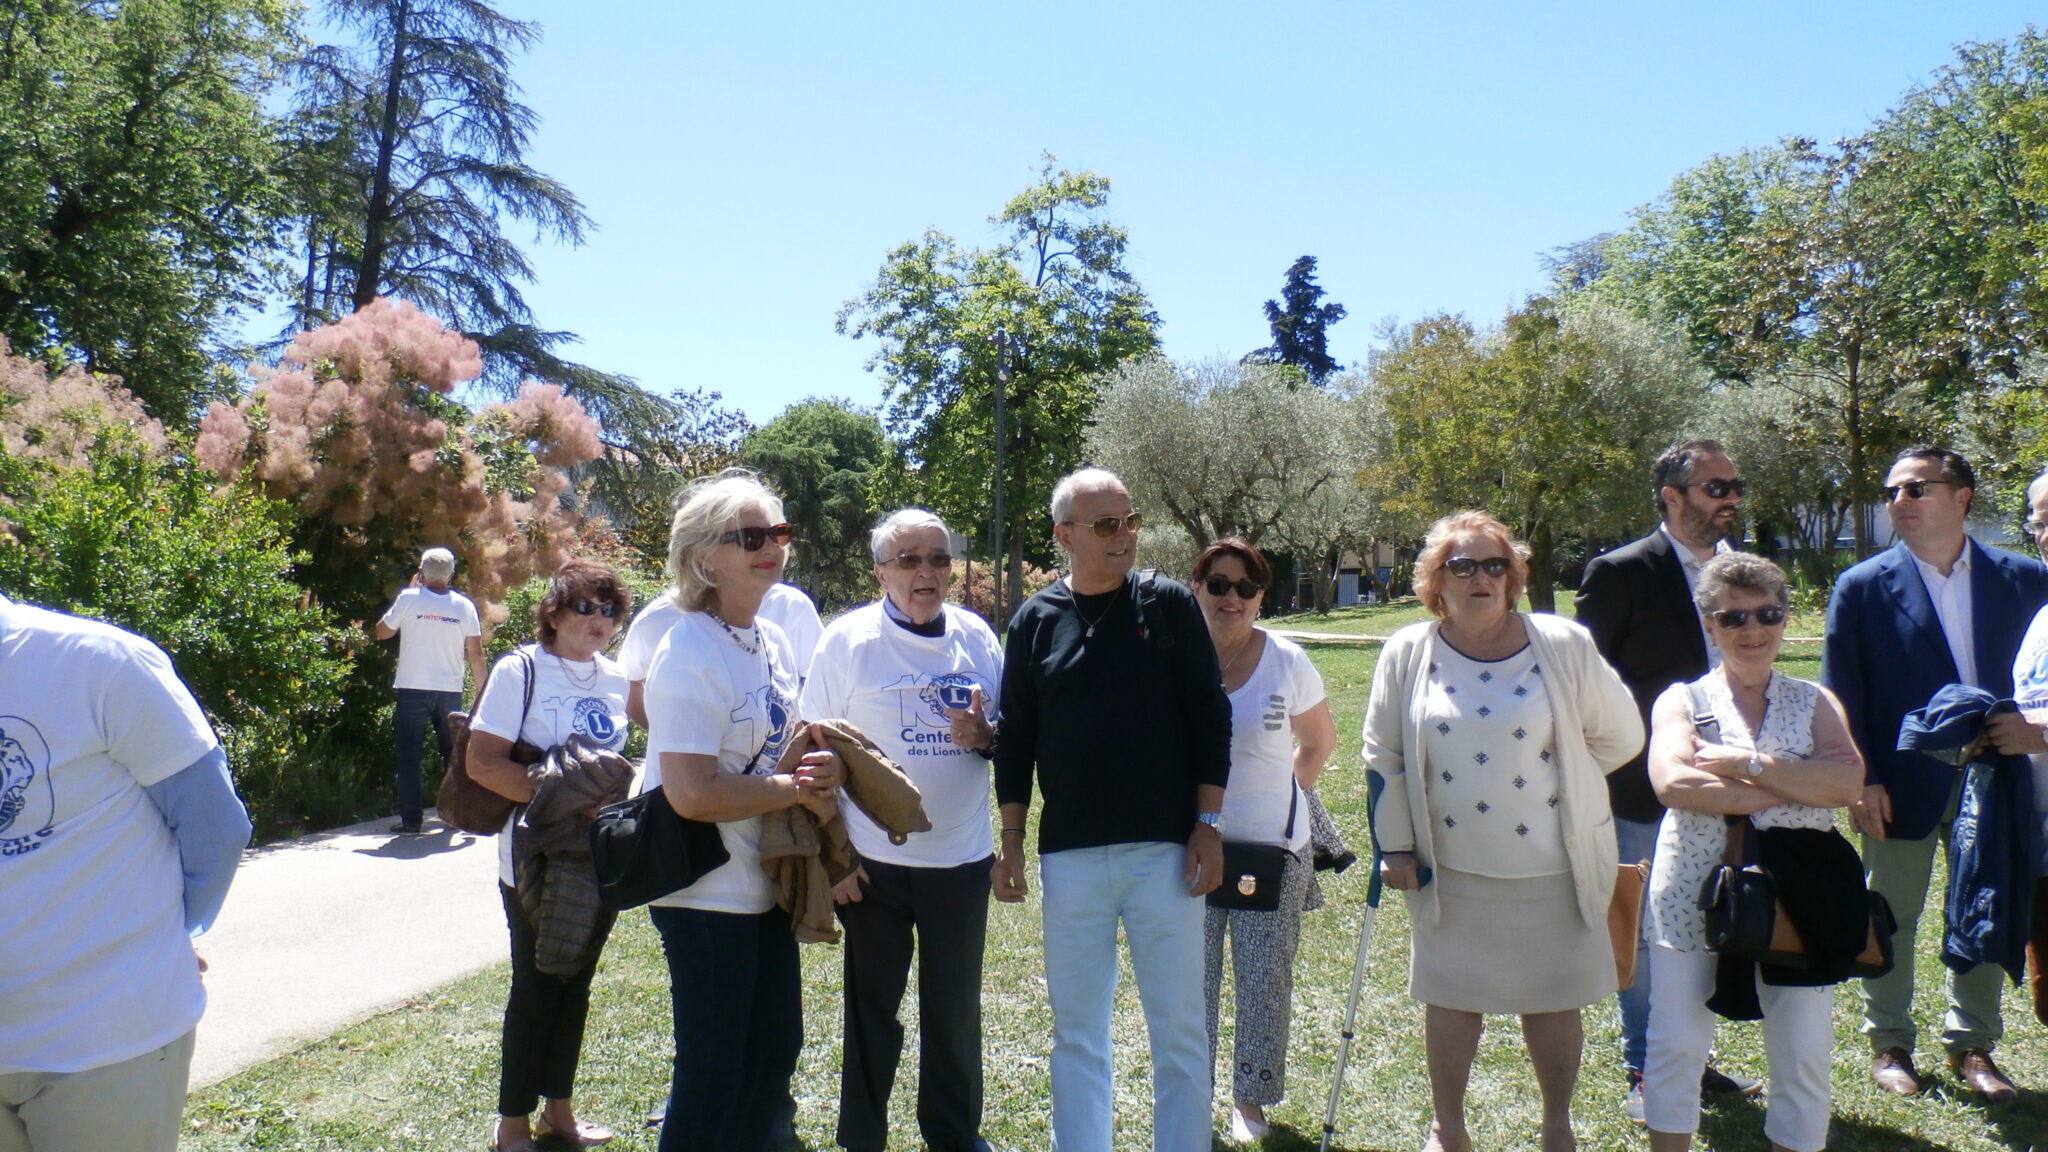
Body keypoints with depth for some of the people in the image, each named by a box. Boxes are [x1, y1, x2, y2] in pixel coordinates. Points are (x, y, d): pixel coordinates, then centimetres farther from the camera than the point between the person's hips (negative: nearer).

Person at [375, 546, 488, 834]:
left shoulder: (409, 598, -6)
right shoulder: (464, 605, 0)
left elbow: (382, 632, 10)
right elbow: (476, 655, 0)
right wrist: (482, 692, 9)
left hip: (412, 691, -2)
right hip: (450, 691, 2)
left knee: (409, 756, 5)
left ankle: (411, 819, 2)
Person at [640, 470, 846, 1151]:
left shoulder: (774, 641, 5)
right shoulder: (690, 654, -21)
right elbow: (692, 793, -27)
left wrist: (820, 768, -4)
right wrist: (800, 789, -17)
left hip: (766, 884, 9)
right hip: (707, 895, -8)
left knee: (775, 1050, 20)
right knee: (713, 1076, 5)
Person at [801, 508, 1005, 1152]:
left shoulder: (978, 636, 2)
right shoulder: (848, 639, -7)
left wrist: (985, 736, -13)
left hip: (961, 860, 3)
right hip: (873, 864, -3)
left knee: (956, 1011, 15)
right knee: (872, 1009, 10)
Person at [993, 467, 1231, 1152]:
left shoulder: (1169, 605, 0)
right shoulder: (1035, 621, 5)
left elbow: (1209, 717, 0)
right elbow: (1015, 738, 9)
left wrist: (1207, 824, -5)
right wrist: (1012, 843, 6)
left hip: (1164, 849, -1)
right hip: (1069, 856, 2)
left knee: (1178, 1029, 5)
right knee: (1077, 1030, 11)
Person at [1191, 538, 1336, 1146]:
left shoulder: (1288, 662, -3)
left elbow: (1319, 741, 12)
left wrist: (1277, 796, 7)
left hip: (1272, 846, 0)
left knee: (1265, 981, 8)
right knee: (1191, 981, 6)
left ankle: (1250, 1098, 26)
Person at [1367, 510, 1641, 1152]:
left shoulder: (1564, 646, -7)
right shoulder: (1408, 653, -4)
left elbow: (1621, 737, 4)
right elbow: (1384, 757, 3)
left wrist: (1555, 782, 8)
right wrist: (1394, 845, 2)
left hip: (1552, 866, 0)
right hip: (1450, 869, 1)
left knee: (1554, 1001, 12)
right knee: (1451, 1000, 11)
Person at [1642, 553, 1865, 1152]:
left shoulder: (1815, 702, 9)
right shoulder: (1682, 700, 3)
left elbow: (1849, 782, -9)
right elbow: (1672, 782, -16)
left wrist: (1748, 764, -15)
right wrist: (1800, 786, -13)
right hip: (1695, 895, -1)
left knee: (1803, 1053, 7)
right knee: (1677, 1042, 3)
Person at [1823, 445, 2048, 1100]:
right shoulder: (1863, 587, -4)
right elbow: (1840, 692, -5)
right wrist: (1860, 779, -10)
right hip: (1902, 785, -2)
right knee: (1892, 917, 9)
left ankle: (1973, 1046, 28)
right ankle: (1889, 1044, 24)